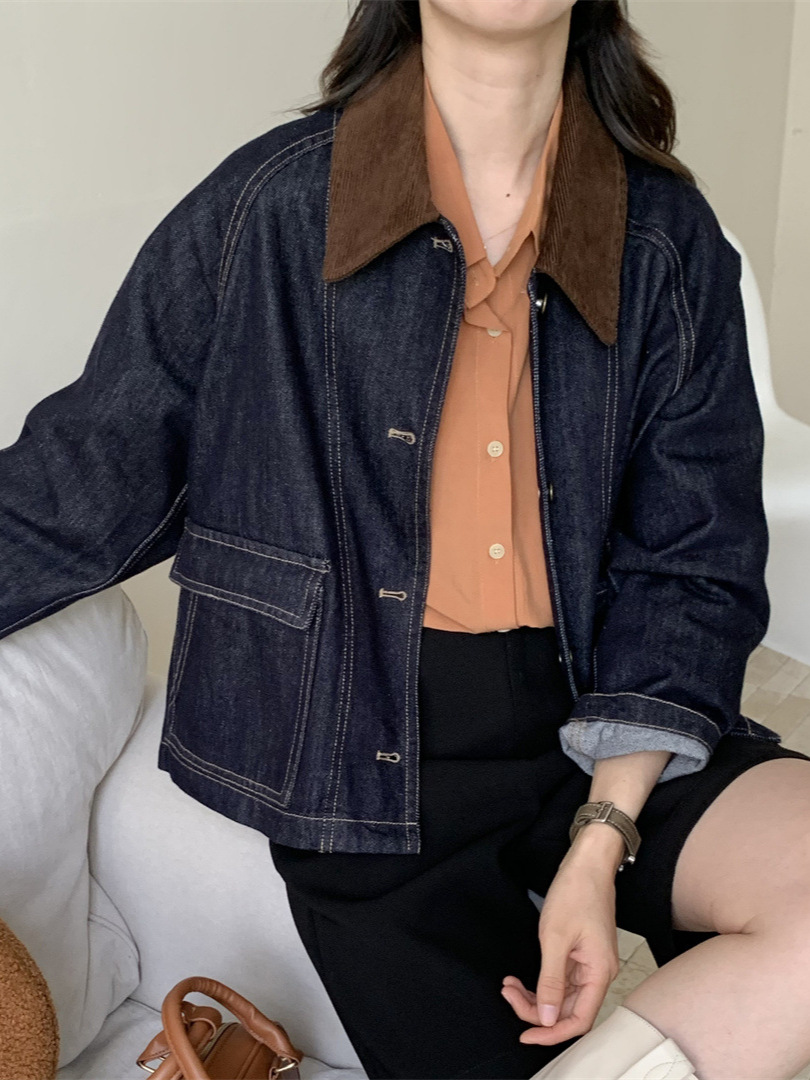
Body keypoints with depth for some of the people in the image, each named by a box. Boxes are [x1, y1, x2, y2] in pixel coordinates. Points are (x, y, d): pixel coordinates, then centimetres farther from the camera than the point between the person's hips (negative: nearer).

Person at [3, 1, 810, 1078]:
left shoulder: (671, 237, 0)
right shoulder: (269, 205, -5)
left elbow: (691, 568, 0)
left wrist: (601, 841, -11)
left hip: (603, 733, 3)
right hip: (373, 764, -2)